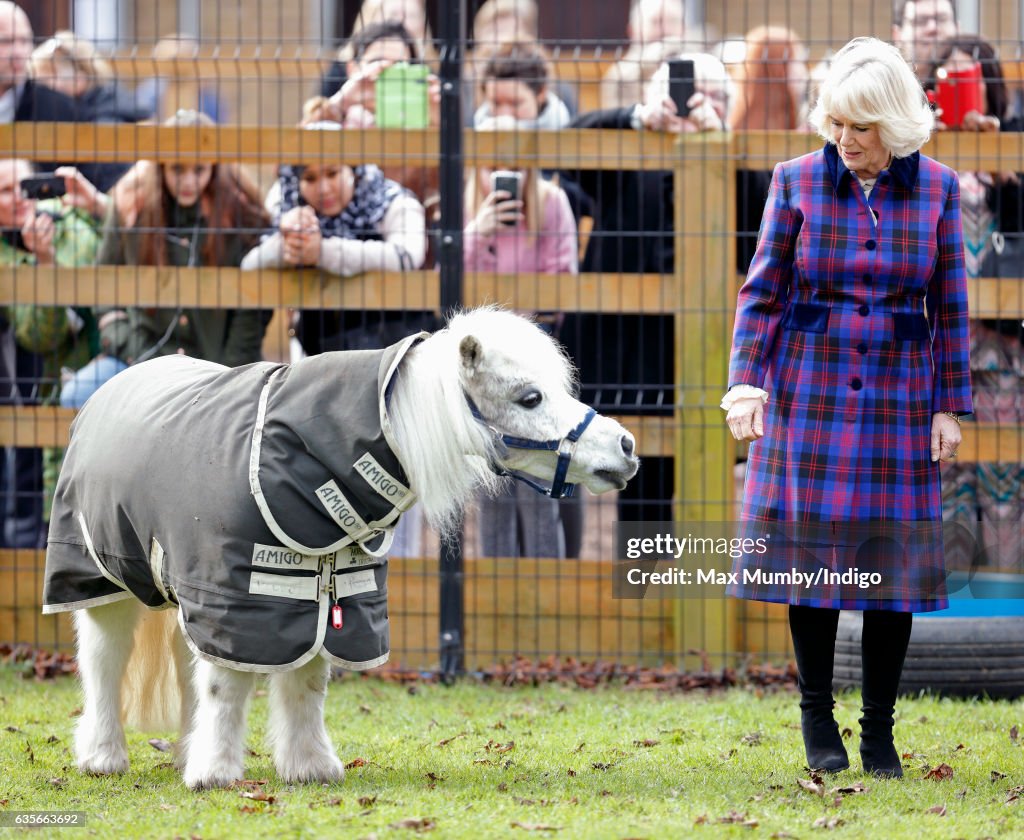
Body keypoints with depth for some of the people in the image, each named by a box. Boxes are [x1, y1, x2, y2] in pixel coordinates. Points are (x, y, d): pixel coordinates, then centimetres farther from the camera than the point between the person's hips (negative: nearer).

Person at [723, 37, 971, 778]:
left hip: (899, 396, 1)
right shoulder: (797, 182, -1)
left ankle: (880, 729, 11)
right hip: (810, 393, -1)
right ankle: (816, 716, 13)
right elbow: (762, 292, 1)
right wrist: (746, 383, -10)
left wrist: (949, 406, 3)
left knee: (893, 558, 1)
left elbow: (950, 308, 5)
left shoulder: (936, 188, 1)